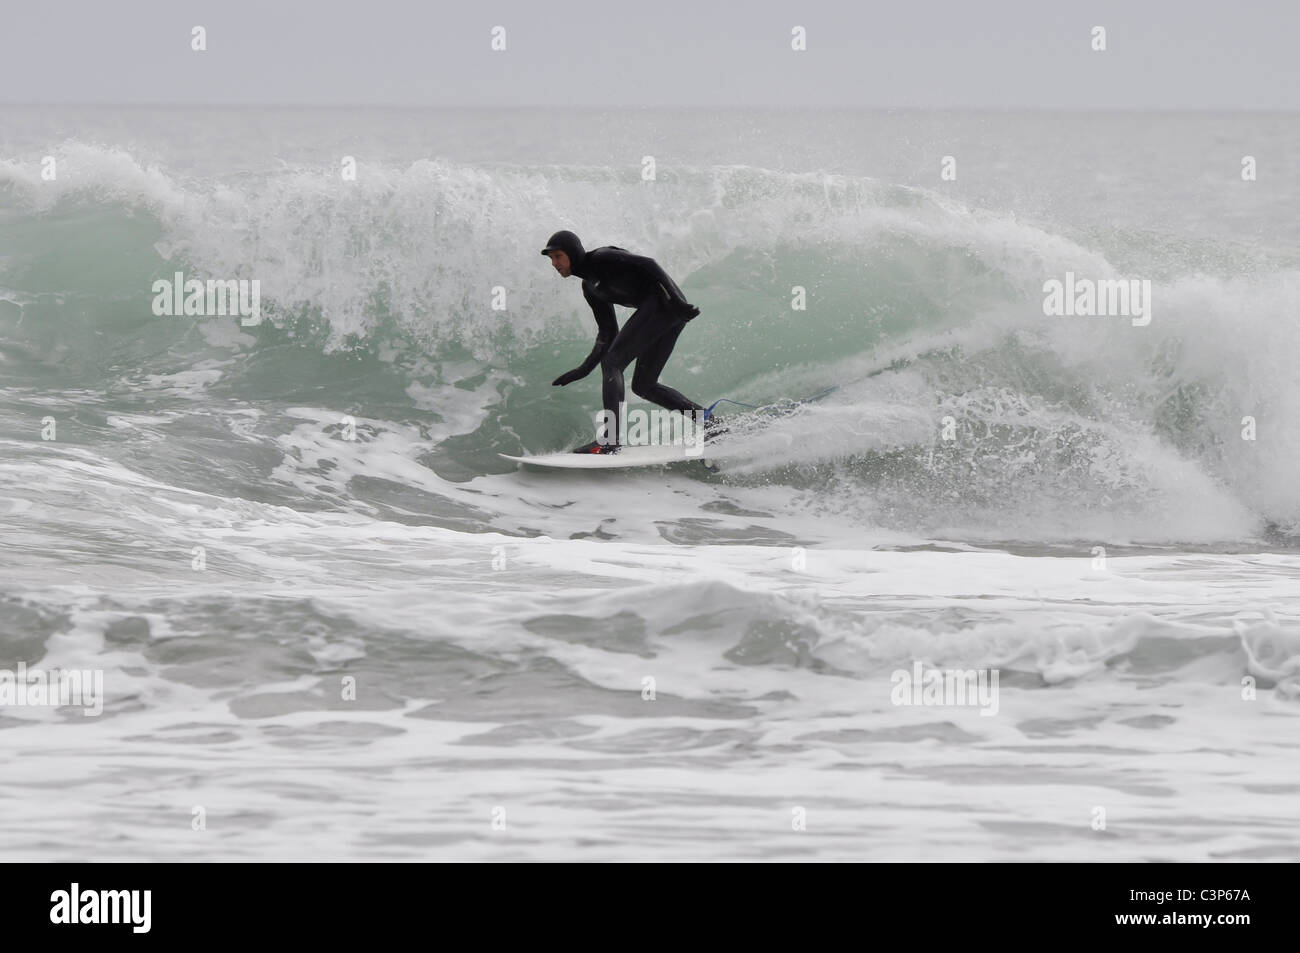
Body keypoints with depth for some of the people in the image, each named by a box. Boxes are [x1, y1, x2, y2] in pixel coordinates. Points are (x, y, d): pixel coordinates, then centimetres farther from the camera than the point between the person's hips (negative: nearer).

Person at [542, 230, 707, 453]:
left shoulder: (602, 258, -5)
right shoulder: (589, 286, 21)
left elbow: (648, 265, -14)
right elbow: (608, 334, 21)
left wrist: (675, 300, -24)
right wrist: (584, 370, 12)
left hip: (663, 301, -10)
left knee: (612, 362, -13)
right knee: (643, 385, 11)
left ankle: (610, 440, -19)